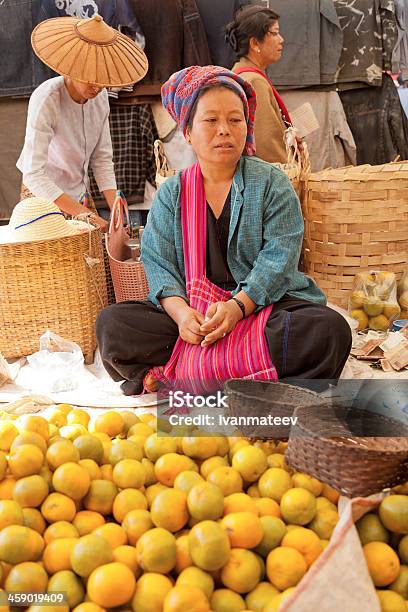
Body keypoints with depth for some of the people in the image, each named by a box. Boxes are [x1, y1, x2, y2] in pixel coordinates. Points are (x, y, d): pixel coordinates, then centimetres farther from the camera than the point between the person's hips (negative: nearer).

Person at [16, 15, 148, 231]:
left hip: (80, 195, 5)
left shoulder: (100, 96, -7)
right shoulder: (45, 100, -26)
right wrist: (83, 214, -39)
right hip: (44, 197, -5)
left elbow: (102, 159, -1)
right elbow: (33, 175, -32)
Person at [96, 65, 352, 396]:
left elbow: (279, 256, -7)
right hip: (193, 310, 1)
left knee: (330, 330, -32)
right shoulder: (171, 193, 10)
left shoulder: (272, 182, 4)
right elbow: (158, 263, 0)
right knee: (111, 322, -20)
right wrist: (180, 311, -22)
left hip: (266, 304, -1)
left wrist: (238, 306, -24)